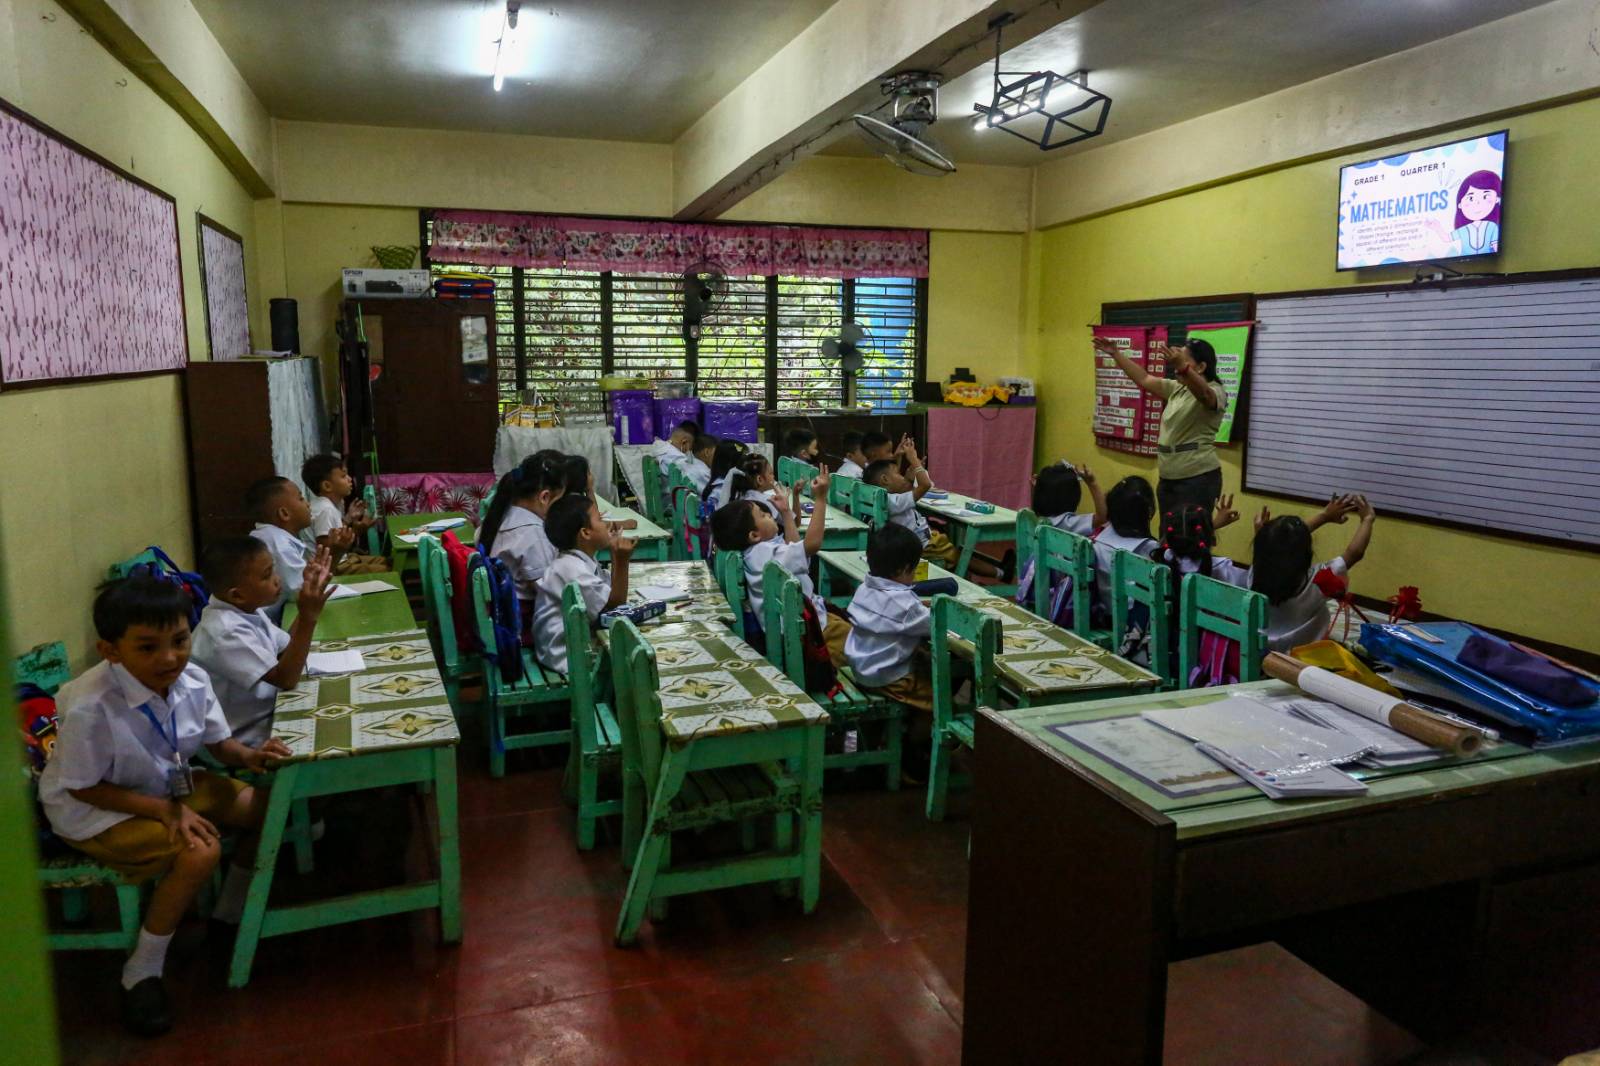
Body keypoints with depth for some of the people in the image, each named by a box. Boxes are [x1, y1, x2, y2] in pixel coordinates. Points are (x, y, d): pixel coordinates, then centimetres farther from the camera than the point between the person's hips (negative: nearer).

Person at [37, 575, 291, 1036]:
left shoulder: (193, 681, -18)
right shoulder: (91, 708, -34)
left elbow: (218, 743, -2)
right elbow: (84, 788, -21)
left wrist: (249, 756, -24)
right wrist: (166, 810, -27)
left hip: (168, 784, 7)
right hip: (93, 810, -6)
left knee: (266, 804, -6)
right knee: (201, 851, -28)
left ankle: (232, 908, 20)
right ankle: (142, 972, -5)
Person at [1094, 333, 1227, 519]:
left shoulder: (1215, 391, -10)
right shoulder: (1177, 389, 14)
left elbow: (1203, 394, -33)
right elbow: (1144, 379, 16)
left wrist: (1182, 367, -51)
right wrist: (1115, 354, 10)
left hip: (1197, 478, -8)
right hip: (1168, 478, 8)